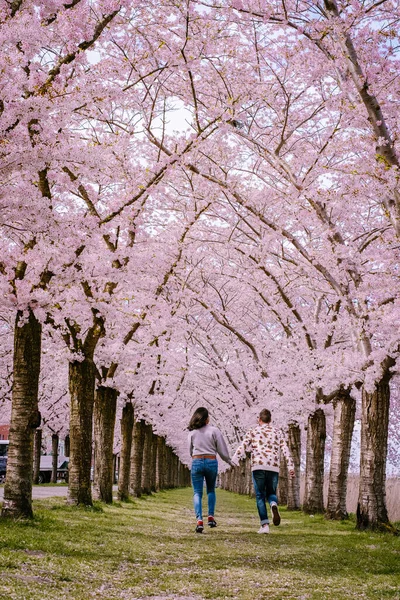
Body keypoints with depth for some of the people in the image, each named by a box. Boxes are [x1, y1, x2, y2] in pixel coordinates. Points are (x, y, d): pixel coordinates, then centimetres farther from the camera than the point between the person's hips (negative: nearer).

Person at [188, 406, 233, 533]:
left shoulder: (192, 432, 2)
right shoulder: (214, 430, -4)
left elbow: (190, 451, 12)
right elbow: (222, 449, -2)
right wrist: (229, 461, 14)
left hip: (196, 462, 0)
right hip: (211, 462, 0)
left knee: (197, 493, 2)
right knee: (211, 490, 21)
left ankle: (199, 520, -14)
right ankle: (211, 516, 12)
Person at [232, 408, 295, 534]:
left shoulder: (252, 432, 10)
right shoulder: (277, 432, 13)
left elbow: (242, 447, -1)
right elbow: (285, 449, 5)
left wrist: (233, 462, -1)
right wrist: (291, 467, 4)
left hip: (258, 467, -1)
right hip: (274, 467, 1)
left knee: (260, 496, 6)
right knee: (271, 493, 17)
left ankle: (264, 525, -6)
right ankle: (274, 506, -19)